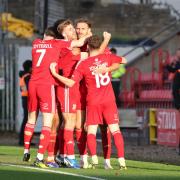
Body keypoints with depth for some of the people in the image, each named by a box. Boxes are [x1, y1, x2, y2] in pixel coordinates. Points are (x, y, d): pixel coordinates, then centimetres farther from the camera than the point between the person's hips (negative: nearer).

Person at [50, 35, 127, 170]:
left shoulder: (83, 64, -6)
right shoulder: (108, 57, 1)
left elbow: (70, 83, -11)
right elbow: (123, 60, 20)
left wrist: (55, 74, -4)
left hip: (93, 102, -1)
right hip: (109, 100, 1)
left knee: (91, 131, 4)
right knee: (115, 130, 0)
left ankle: (94, 159, -14)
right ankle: (122, 160, -9)